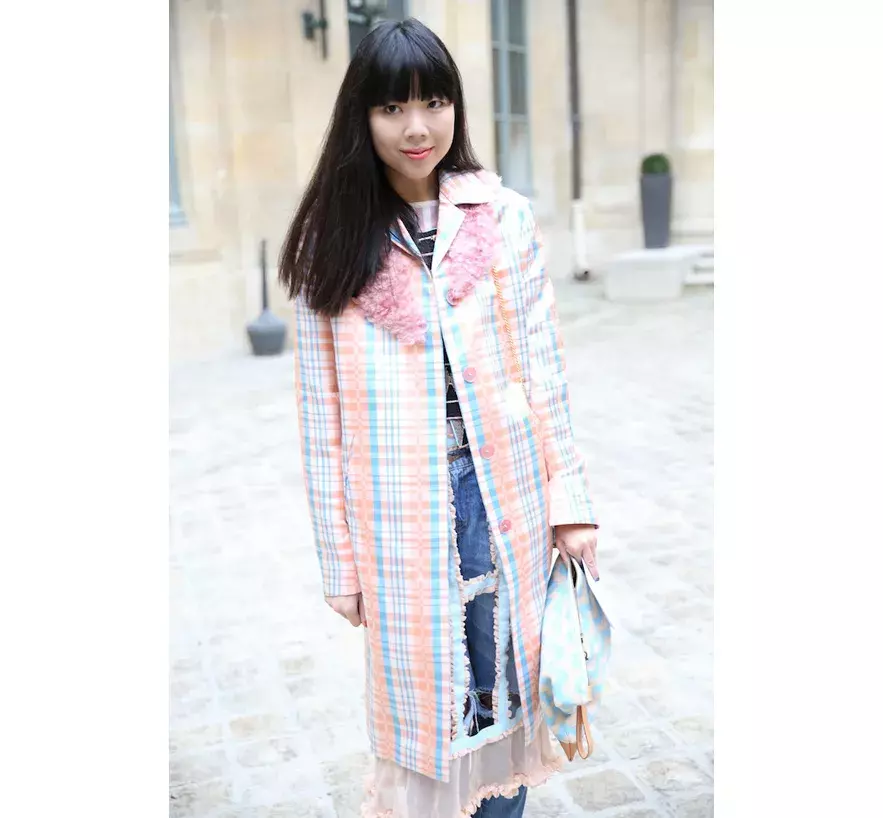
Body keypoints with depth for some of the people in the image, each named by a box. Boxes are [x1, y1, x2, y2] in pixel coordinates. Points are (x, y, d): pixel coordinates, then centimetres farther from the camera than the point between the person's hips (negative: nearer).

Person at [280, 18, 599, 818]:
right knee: (419, 694, 11)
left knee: (501, 685, 12)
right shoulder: (333, 242, 0)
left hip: (501, 488, 1)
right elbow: (322, 407, 0)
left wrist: (569, 503, 0)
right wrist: (341, 555, 0)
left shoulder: (506, 219, 2)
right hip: (397, 506, 0)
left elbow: (544, 369, 3)